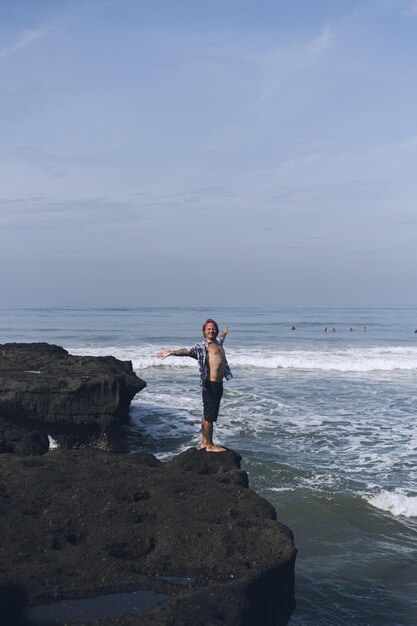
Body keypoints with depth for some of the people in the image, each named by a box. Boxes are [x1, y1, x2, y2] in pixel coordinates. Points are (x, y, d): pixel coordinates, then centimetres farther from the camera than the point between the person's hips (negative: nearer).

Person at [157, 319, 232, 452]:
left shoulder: (218, 343, 17)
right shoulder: (202, 347, -6)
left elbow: (221, 337, 42)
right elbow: (187, 351, -22)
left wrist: (224, 332, 63)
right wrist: (173, 352, -40)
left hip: (218, 384, 9)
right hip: (210, 384, -9)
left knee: (207, 414, 17)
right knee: (210, 415, -3)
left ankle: (204, 441, 26)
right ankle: (209, 445, 3)